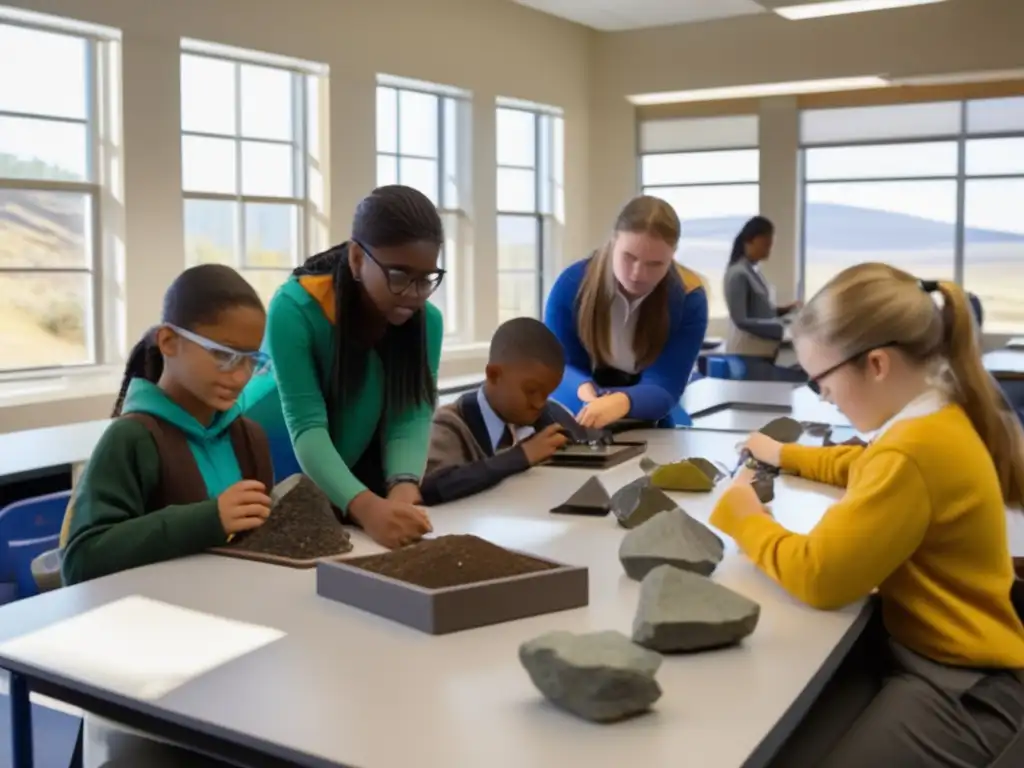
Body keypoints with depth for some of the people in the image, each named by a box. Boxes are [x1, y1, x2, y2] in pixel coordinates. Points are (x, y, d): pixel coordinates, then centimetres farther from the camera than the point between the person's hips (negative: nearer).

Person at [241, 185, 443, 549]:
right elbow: (306, 427, -33)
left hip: (354, 469, 3)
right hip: (266, 469, -2)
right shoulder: (295, 309, -27)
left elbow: (412, 416, -21)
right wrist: (364, 506, -48)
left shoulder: (427, 322, -14)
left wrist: (403, 488, -41)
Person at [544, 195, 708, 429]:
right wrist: (583, 390, -35)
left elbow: (663, 387, -21)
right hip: (576, 422, 0)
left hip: (649, 425, 1)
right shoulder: (571, 284, -14)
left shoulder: (689, 299, -16)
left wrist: (622, 402, -44)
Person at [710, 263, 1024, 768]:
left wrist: (743, 517, -13)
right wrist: (784, 456, 30)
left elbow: (817, 575, -29)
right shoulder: (935, 419, 6)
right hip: (919, 647, 9)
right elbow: (866, 466, 31)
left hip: (960, 686, -9)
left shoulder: (917, 451, -29)